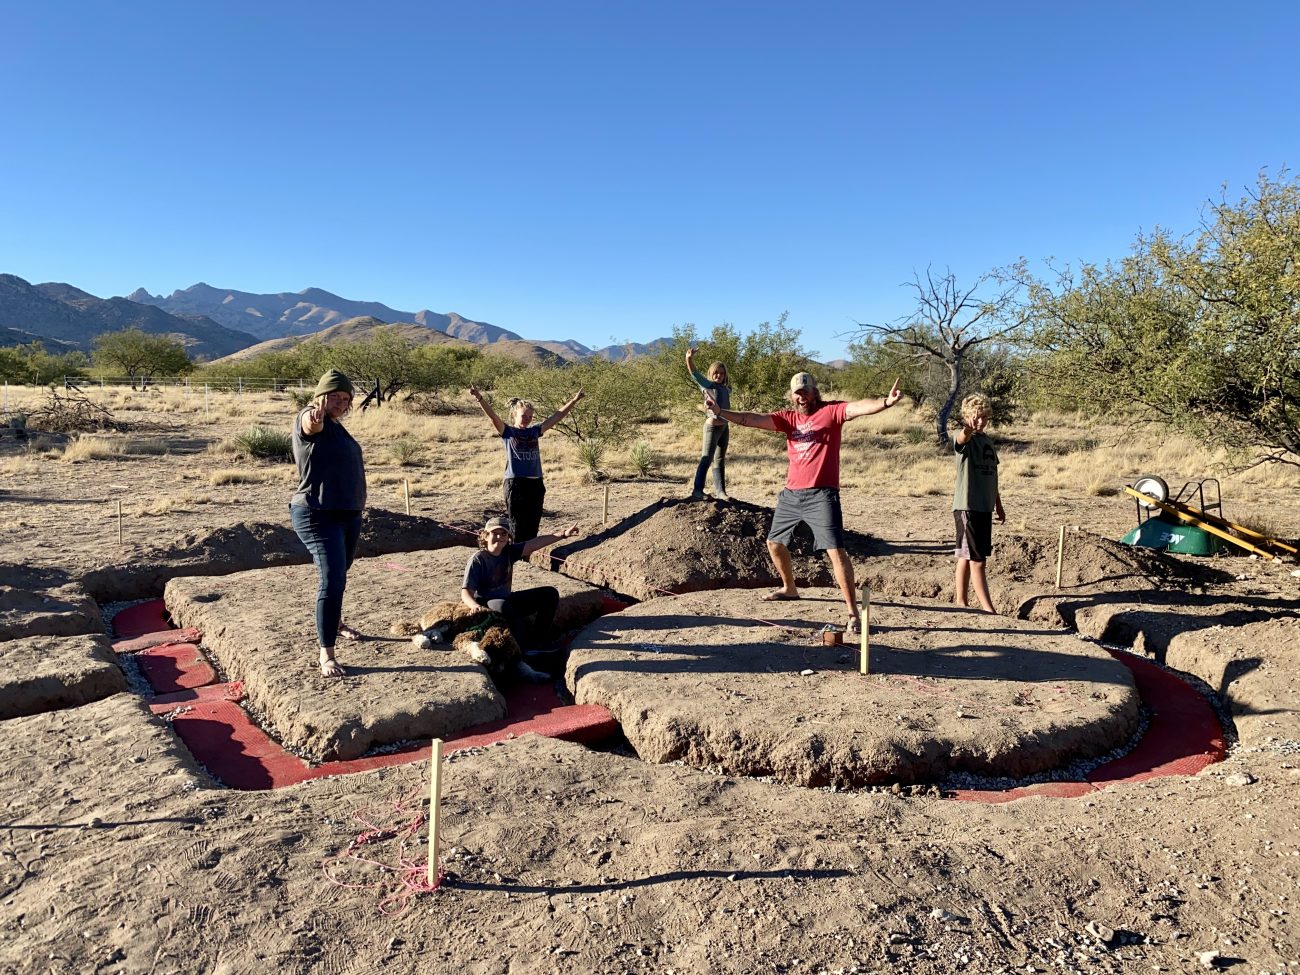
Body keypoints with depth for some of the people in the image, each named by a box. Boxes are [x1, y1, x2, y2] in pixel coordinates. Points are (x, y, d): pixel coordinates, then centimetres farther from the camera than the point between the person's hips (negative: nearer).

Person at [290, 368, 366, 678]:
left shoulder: (336, 426, 13)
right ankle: (326, 655, -14)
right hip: (318, 516, -9)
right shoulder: (311, 420, -13)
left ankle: (335, 623, 45)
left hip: (349, 515, 9)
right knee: (332, 579, -17)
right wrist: (315, 416, -63)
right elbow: (312, 424, -40)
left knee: (338, 576, 23)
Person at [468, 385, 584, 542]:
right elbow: (492, 416, -14)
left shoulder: (535, 431, 13)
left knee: (532, 525, 10)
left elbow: (556, 417, 15)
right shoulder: (507, 432, 1)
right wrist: (479, 397, -29)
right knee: (517, 525, -1)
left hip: (536, 484, 5)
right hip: (515, 484, -5)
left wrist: (574, 401, 14)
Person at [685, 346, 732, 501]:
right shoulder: (707, 385, -3)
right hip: (712, 426, -6)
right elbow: (694, 373, -17)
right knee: (707, 458, -11)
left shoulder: (726, 389, 13)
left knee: (720, 460, 10)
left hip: (725, 426, 6)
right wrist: (689, 358, -32)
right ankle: (697, 490, -11)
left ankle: (720, 491, 15)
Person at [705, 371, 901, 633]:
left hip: (821, 495, -7)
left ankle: (853, 612, -7)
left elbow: (858, 407, -21)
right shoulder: (788, 418, 11)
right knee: (774, 543, 21)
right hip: (791, 494, 7)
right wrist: (720, 412, -1)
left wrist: (885, 402, -40)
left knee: (836, 551, -13)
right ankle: (789, 588, 45)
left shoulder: (831, 410, -4)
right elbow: (753, 420, 6)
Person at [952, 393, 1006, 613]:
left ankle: (961, 602, 22)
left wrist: (999, 506, 26)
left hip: (985, 507, 8)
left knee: (967, 557, 14)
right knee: (976, 559, -5)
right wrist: (968, 429, -59)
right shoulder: (963, 438, -9)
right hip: (966, 506, -8)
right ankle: (988, 608, -1)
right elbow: (962, 438, -36)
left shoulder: (988, 441, 15)